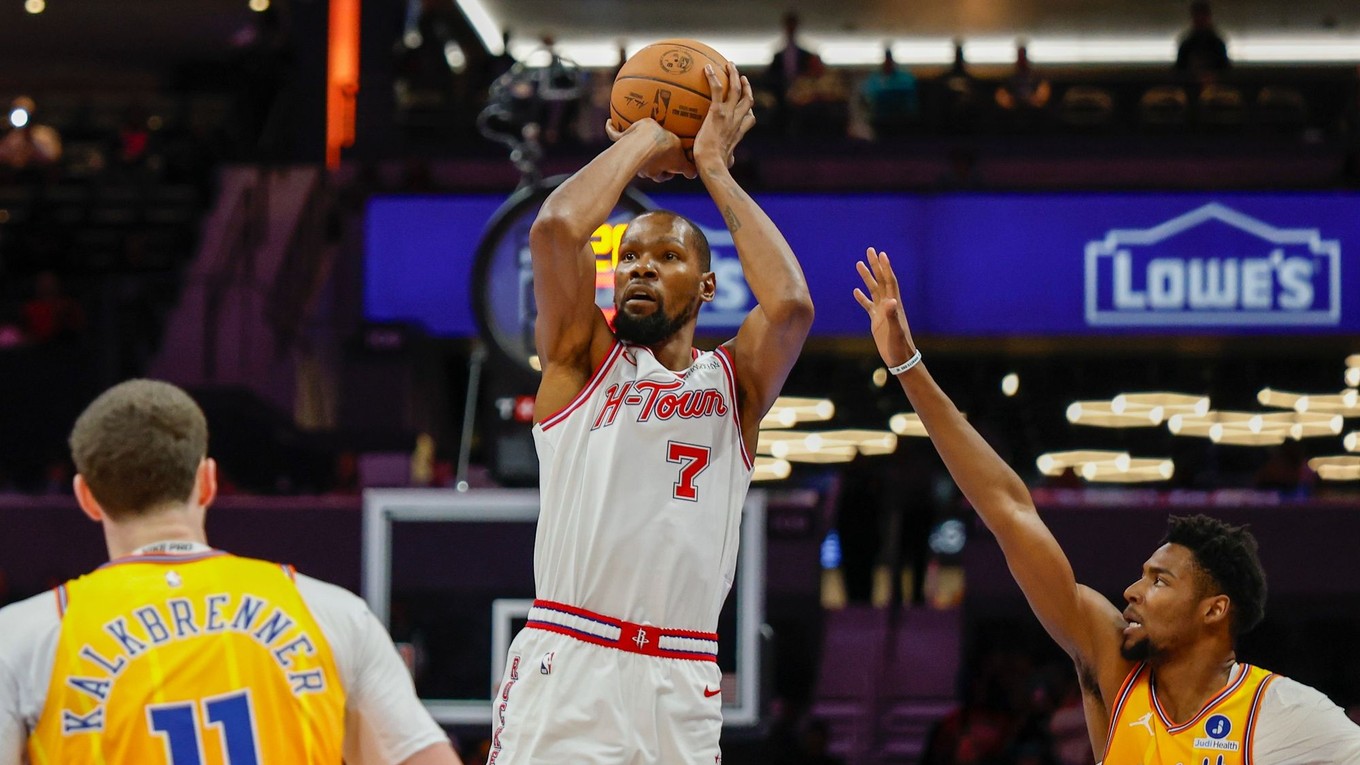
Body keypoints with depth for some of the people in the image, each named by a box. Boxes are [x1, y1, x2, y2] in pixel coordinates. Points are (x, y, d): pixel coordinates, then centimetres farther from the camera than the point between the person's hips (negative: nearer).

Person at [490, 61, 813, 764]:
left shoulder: (734, 382, 15)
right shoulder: (583, 360, 11)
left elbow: (790, 304, -7)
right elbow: (555, 229, -7)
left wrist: (715, 169, 4)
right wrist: (643, 142, 8)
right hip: (565, 671, -2)